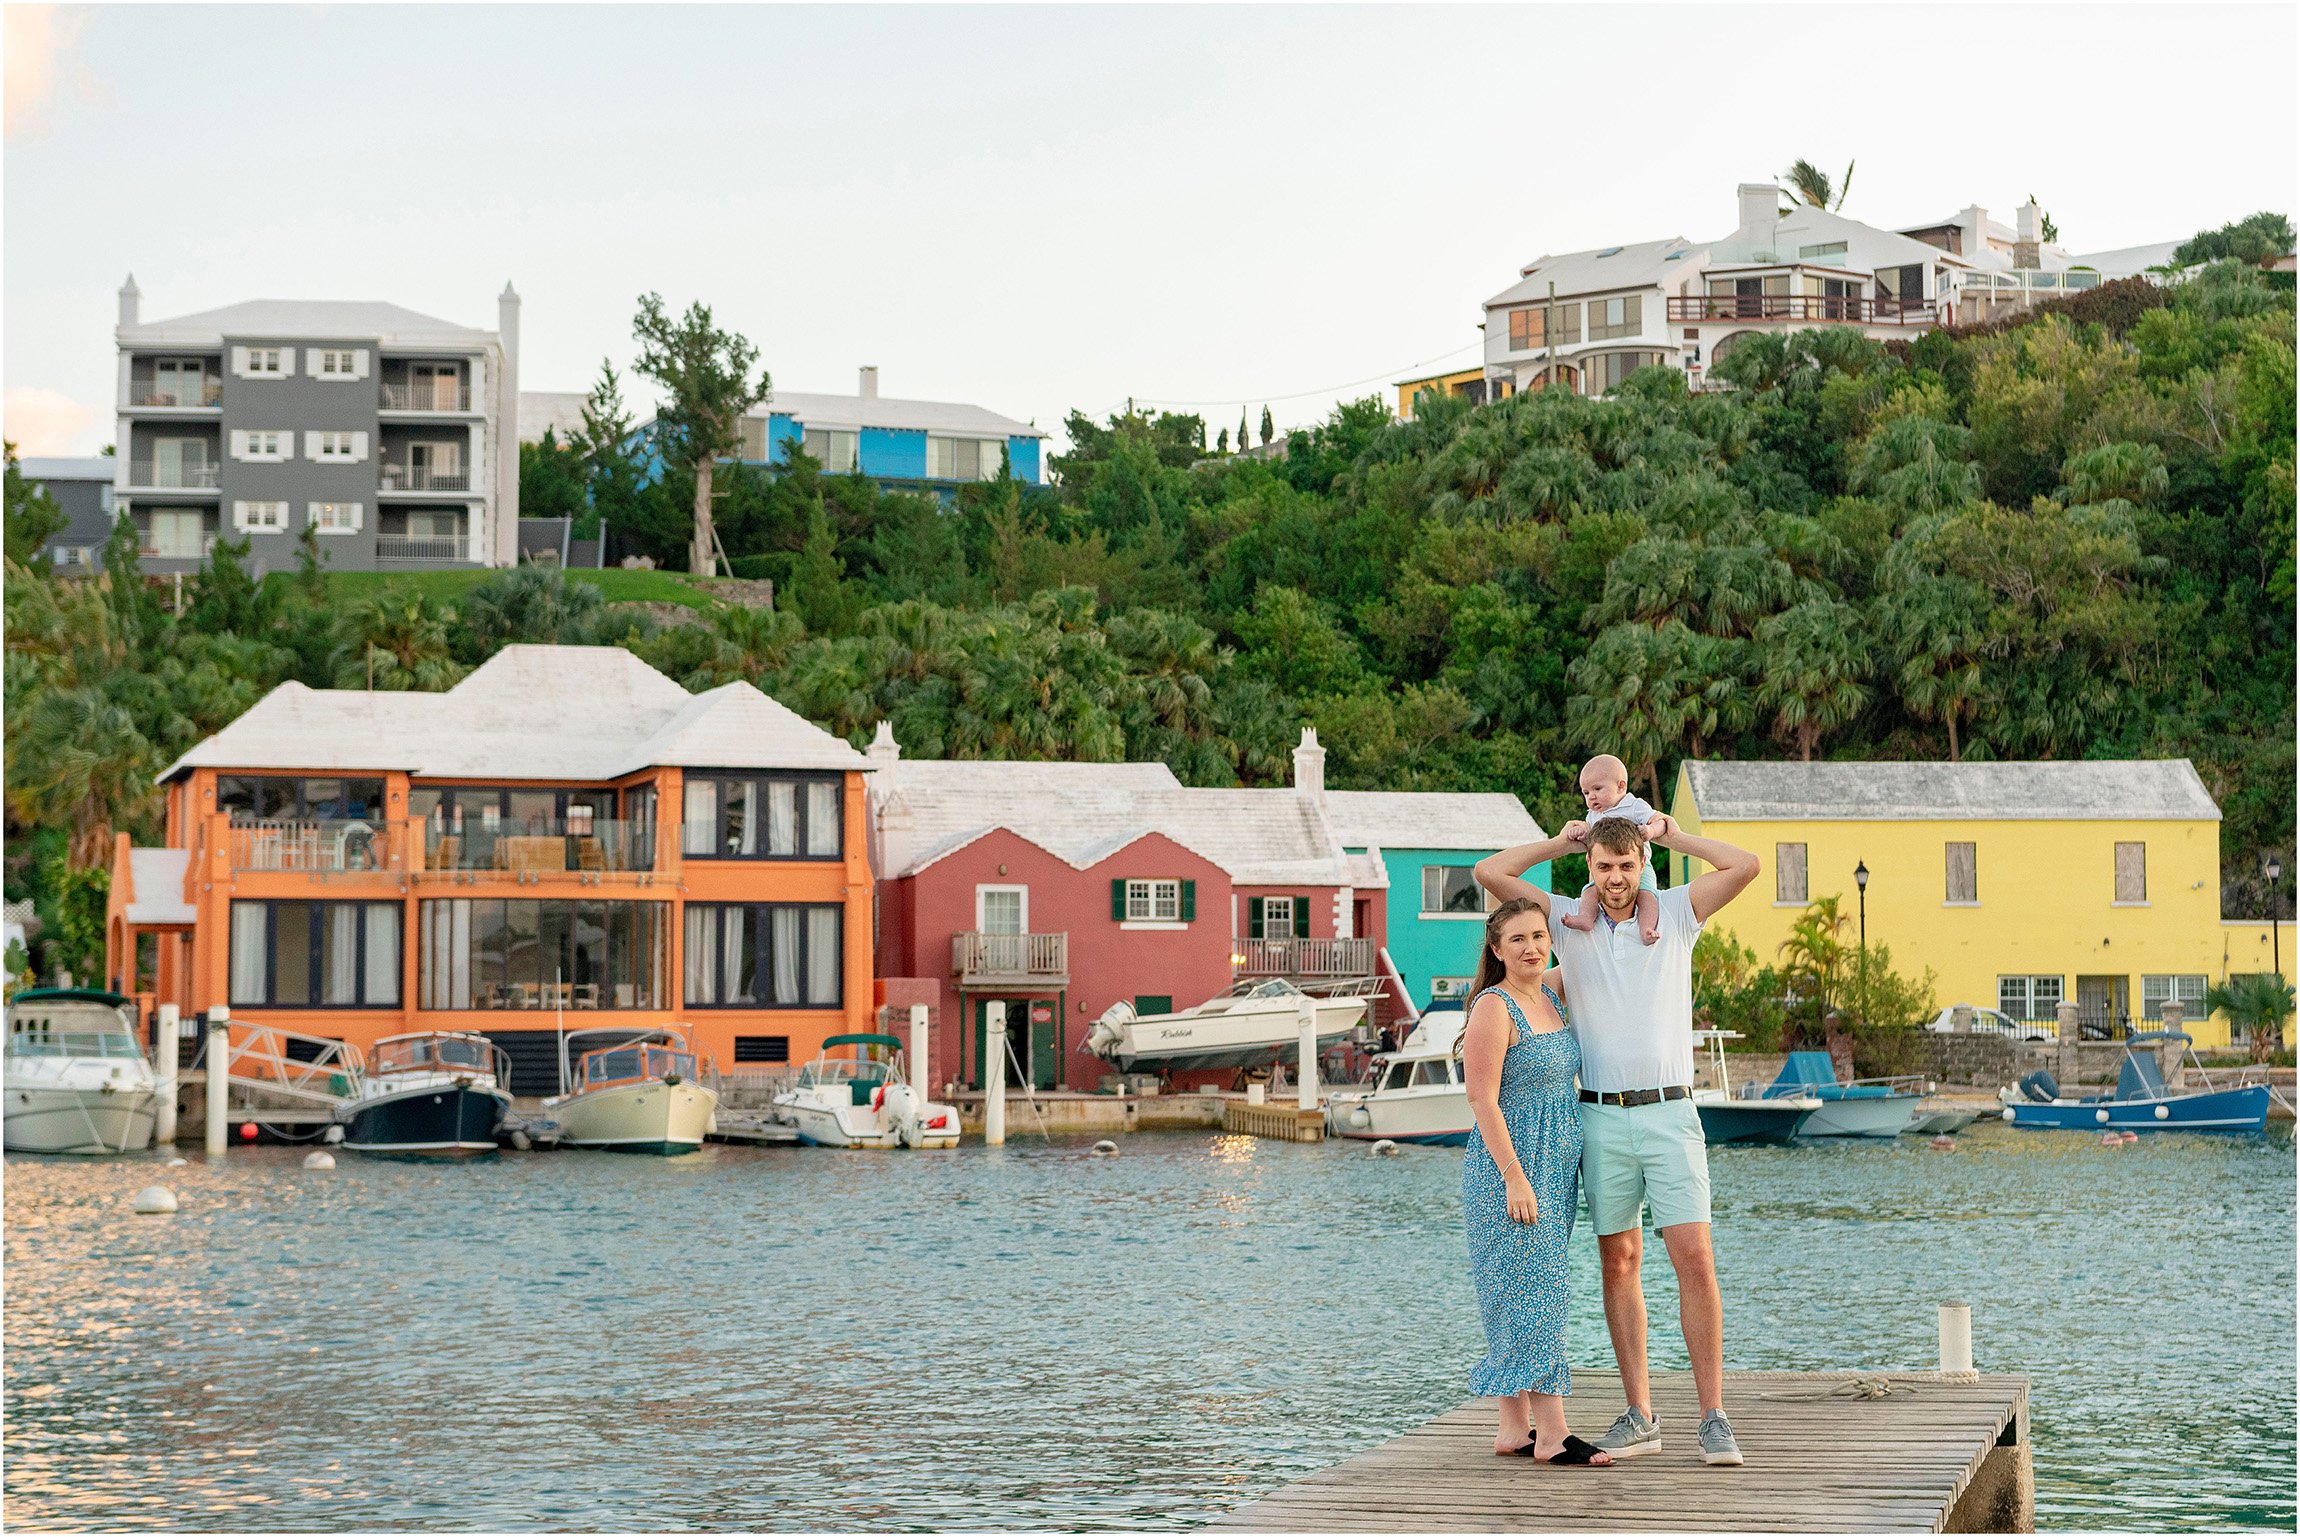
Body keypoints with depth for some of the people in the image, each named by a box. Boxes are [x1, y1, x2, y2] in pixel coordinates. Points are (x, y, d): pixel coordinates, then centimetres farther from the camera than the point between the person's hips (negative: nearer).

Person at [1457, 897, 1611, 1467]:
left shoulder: (1553, 995, 11)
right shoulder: (1494, 1007, -12)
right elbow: (1482, 1099, -17)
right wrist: (1515, 1178, -22)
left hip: (1556, 1164, 8)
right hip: (1509, 1167, -8)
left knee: (1534, 1289, 9)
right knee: (1532, 1291, -10)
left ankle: (1514, 1429, 13)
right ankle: (1552, 1435, -11)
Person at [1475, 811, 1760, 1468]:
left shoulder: (1676, 913, 6)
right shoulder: (1570, 921, 8)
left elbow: (1746, 865, -5)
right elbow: (1490, 872, 6)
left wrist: (1674, 837, 4)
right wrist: (1559, 844, 11)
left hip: (1670, 1114, -2)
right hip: (1602, 1117, 2)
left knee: (1695, 1260, -9)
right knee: (1618, 1263, 4)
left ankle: (1713, 1419, -8)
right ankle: (1639, 1415, 10)